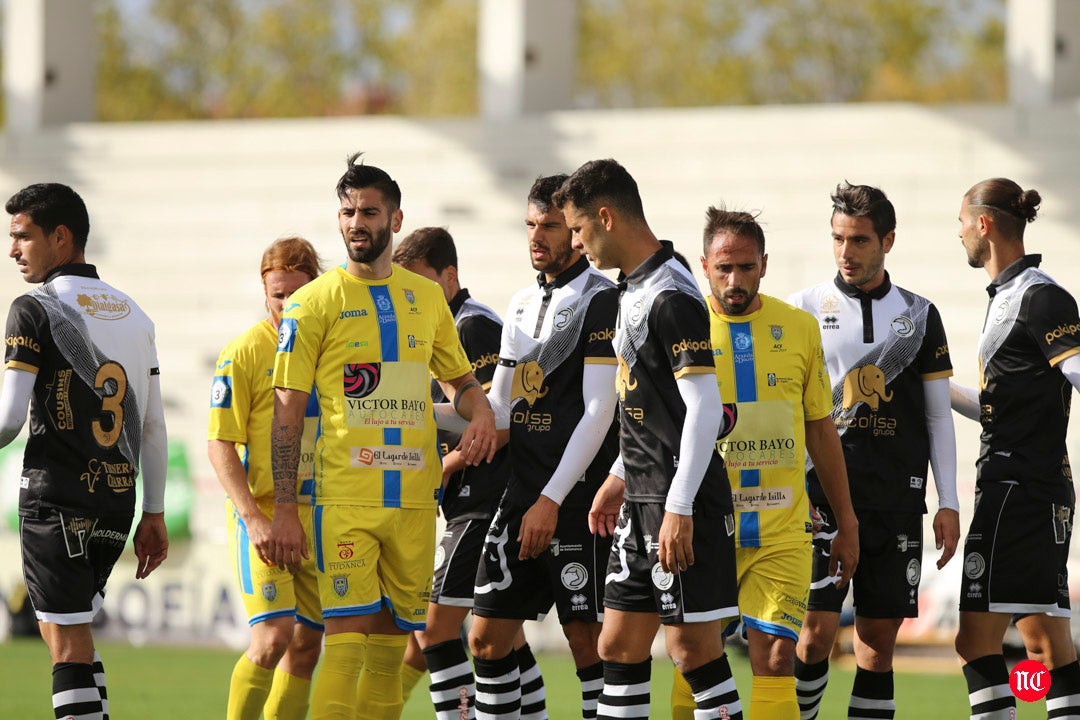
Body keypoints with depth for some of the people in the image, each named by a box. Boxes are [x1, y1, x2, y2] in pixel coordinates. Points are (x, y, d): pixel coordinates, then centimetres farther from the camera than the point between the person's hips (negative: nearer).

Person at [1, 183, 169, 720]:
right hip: (119, 496, 7)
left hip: (57, 496, -7)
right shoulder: (133, 314, 13)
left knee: (68, 643, -5)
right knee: (59, 629, 19)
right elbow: (154, 428, 14)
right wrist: (154, 515, 17)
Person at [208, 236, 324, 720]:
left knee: (306, 645, 5)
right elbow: (220, 446, -9)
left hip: (322, 517, 5)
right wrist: (254, 518, -20)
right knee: (273, 636, -19)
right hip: (263, 515, -5)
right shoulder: (244, 354, -7)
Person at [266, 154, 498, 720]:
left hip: (415, 498, 4)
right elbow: (286, 412, -3)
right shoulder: (314, 302, -1)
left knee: (392, 640, 6)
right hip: (343, 498, -4)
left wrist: (480, 412, 0)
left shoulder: (426, 298, 12)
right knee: (348, 635, -13)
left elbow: (459, 379, 25)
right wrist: (284, 510, -9)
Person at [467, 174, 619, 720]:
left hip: (577, 497, -8)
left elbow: (598, 411, -13)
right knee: (487, 634, 6)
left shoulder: (600, 300, -8)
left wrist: (552, 500, -16)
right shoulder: (522, 304, 17)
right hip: (521, 491, 8)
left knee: (586, 637, -7)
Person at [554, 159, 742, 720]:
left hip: (681, 502, -10)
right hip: (641, 497, 10)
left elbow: (705, 409, -20)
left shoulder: (672, 299, -17)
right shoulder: (634, 289, 14)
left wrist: (678, 508, -22)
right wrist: (620, 477, 25)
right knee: (620, 645, 10)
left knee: (691, 644, -7)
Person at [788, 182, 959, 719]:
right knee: (818, 628, -11)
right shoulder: (805, 309, 5)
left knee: (879, 640, 2)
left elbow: (938, 416, 12)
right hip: (821, 492, -2)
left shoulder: (918, 315, 10)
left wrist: (949, 503, 6)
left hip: (897, 496, 2)